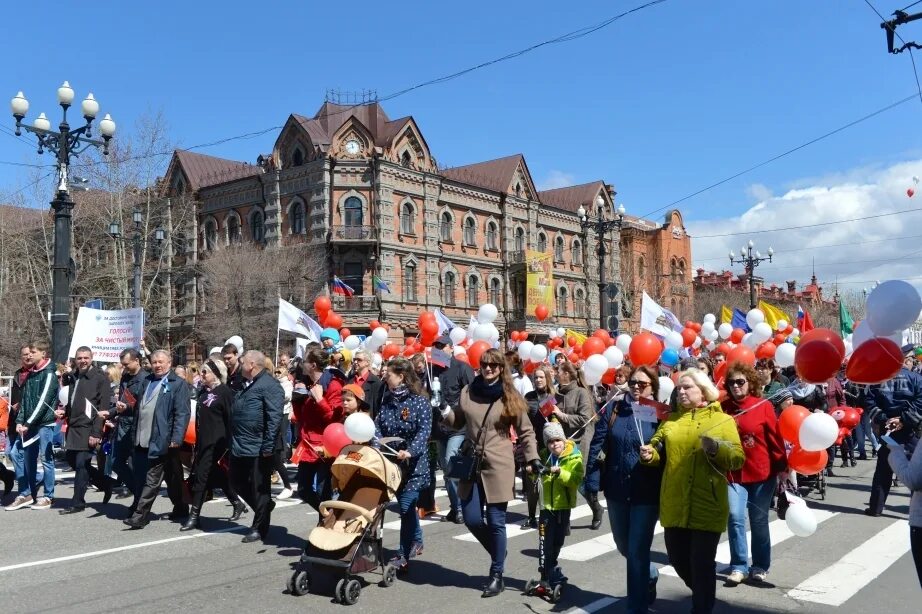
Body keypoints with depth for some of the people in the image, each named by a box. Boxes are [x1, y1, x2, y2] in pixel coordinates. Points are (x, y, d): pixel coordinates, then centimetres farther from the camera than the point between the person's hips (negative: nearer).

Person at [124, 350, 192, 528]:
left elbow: (183, 414, -11)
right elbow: (138, 408, 20)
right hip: (142, 439, 7)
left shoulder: (178, 384, -5)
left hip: (161, 440, -7)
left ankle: (139, 516, -1)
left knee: (152, 480, -4)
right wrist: (134, 434, 13)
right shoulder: (146, 382, 16)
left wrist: (176, 439, -18)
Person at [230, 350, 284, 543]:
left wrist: (268, 446, -23)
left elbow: (274, 418, -21)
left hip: (257, 449, -9)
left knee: (259, 489, 3)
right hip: (239, 448, 9)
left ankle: (259, 528, 16)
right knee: (239, 484, 16)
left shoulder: (269, 385, -14)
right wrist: (233, 443, 21)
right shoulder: (247, 385, 16)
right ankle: (265, 507, 34)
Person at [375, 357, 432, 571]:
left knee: (406, 506, -6)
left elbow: (424, 430, -18)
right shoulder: (387, 400, 7)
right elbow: (378, 426, 3)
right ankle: (416, 541, 39)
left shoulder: (419, 401, -11)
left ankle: (403, 556, 1)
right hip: (392, 461, 6)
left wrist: (411, 451, -32)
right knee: (406, 504, 18)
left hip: (413, 463, -6)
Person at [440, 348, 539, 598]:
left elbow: (526, 432, 2)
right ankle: (498, 552, 33)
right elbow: (457, 421, 14)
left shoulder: (511, 397, -3)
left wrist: (533, 458, -9)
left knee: (496, 522, 2)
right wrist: (445, 411, -7)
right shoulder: (468, 391, 4)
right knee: (472, 519, 5)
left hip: (498, 467, -3)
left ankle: (497, 575, 17)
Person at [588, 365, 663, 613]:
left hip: (647, 493, -4)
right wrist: (591, 476, -6)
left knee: (637, 550, 0)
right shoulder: (613, 409, 2)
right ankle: (650, 575, 48)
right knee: (624, 546, 19)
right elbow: (598, 444, 0)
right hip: (616, 490, 4)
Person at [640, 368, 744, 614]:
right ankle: (703, 594, 41)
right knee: (677, 559, 14)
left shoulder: (722, 420, 2)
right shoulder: (671, 420, 13)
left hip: (707, 507, -4)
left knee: (702, 563, 1)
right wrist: (649, 454, -8)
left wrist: (717, 448, -23)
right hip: (675, 506, 4)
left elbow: (738, 458, -5)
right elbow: (659, 450, 14)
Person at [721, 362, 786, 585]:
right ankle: (739, 566, 7)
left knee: (759, 521, 10)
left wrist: (781, 468, -5)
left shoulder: (764, 406, -6)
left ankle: (760, 566, 24)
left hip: (762, 473, -1)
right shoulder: (723, 408, 0)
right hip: (733, 473, 1)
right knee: (735, 518, -5)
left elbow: (775, 438, -4)